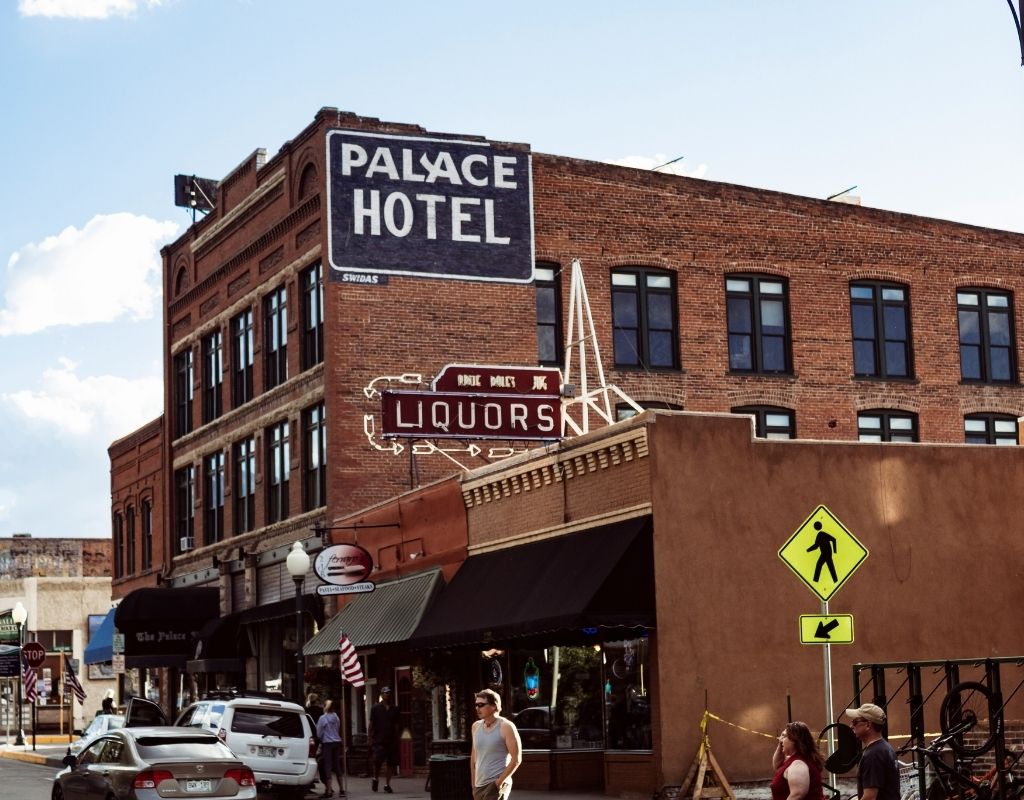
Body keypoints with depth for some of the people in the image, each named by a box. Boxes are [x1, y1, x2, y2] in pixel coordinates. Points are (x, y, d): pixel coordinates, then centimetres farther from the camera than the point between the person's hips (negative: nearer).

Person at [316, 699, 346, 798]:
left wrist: (320, 740, 14)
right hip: (337, 742, 5)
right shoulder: (336, 718, 5)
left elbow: (319, 733, -6)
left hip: (327, 743, -5)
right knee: (337, 766, 12)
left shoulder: (323, 718, -11)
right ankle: (341, 789, 14)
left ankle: (328, 791, -4)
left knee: (327, 767, -2)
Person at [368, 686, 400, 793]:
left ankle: (387, 784, 11)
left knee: (392, 764, 0)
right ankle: (376, 778, 8)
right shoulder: (376, 708, 4)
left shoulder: (394, 709, 13)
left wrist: (397, 740, 12)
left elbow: (396, 726, 16)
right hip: (379, 740, -4)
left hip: (391, 740, 4)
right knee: (378, 760, -17)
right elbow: (371, 725, 3)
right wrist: (370, 739, -4)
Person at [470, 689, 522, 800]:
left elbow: (516, 759, -11)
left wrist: (500, 781, -14)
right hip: (479, 785, 7)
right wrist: (473, 782, 16)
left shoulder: (506, 727, -9)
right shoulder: (476, 726, 10)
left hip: (496, 784, -7)